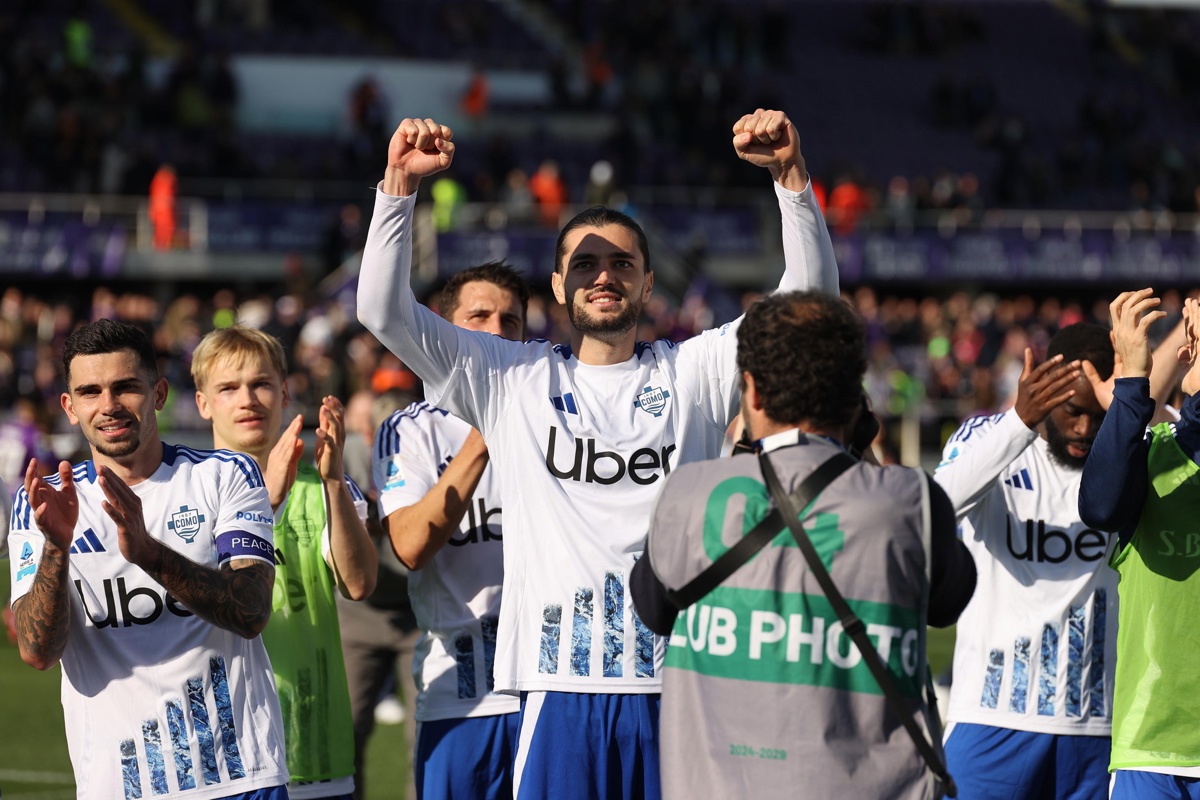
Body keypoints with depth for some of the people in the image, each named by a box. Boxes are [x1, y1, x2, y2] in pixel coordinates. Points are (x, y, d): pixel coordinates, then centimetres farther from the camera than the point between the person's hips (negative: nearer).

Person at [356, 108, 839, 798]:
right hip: (562, 685, 0)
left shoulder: (694, 373, 10)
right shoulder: (513, 379, 10)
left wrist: (790, 174, -9)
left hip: (677, 684, 0)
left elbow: (810, 295, 4)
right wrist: (401, 184, -7)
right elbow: (385, 310, 4)